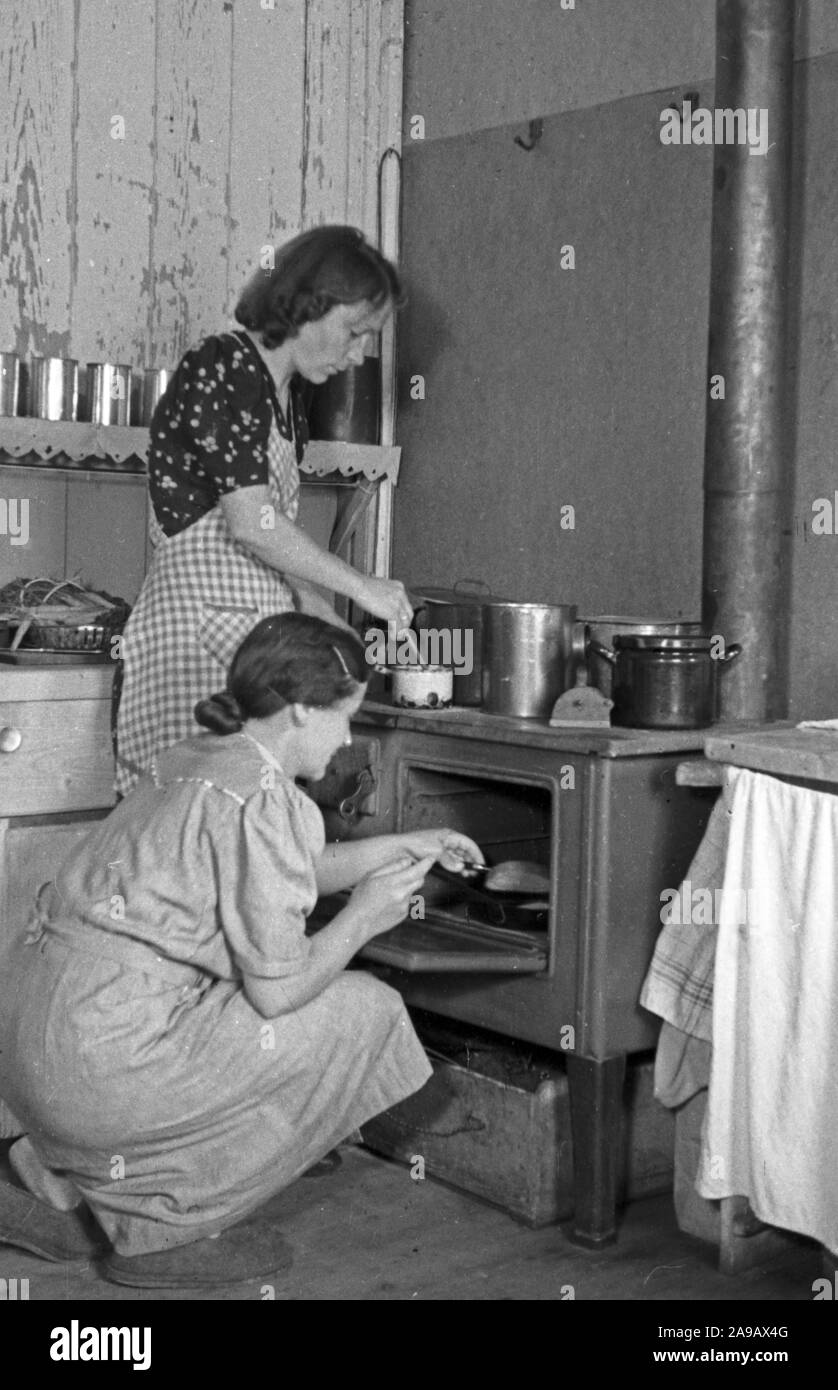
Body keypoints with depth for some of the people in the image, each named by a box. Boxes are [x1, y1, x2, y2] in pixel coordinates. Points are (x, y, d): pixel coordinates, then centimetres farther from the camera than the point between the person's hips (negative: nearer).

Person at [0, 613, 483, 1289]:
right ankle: (162, 1228, 6)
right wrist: (365, 916, 1)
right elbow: (277, 989, -14)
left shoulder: (196, 757, 12)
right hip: (100, 1064, -9)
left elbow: (277, 874, 29)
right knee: (363, 1012, -2)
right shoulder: (262, 797, -15)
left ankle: (65, 1185, 22)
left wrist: (400, 847, 24)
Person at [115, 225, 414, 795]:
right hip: (197, 620, -9)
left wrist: (328, 621, 10)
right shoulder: (221, 367, -9)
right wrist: (362, 587, -9)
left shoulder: (288, 395, 19)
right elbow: (251, 523, -17)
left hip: (258, 631, 9)